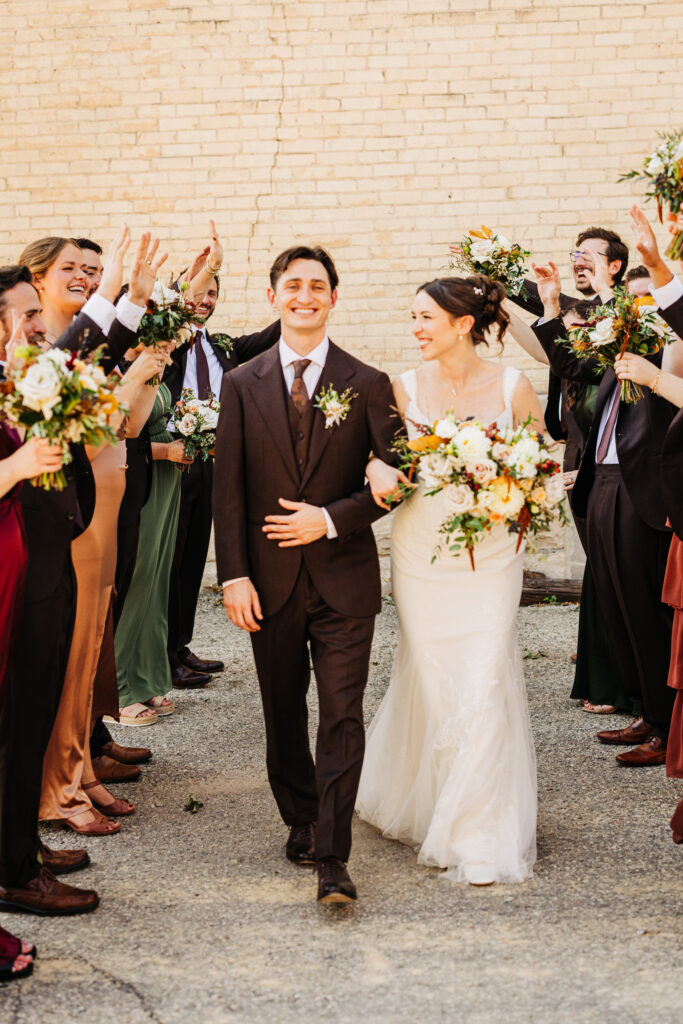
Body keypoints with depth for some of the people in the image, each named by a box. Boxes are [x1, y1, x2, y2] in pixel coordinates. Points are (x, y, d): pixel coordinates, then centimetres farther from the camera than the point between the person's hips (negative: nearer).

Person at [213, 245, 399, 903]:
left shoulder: (368, 386, 1)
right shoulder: (242, 385, 4)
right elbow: (228, 488, 1)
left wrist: (331, 519, -13)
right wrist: (234, 575, -7)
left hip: (344, 580, -2)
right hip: (271, 580, 2)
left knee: (341, 715, -6)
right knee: (283, 716, 13)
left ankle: (331, 858, -3)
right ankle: (301, 822, 32)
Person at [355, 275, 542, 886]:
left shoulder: (512, 386, -2)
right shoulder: (406, 387, 1)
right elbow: (376, 448, 7)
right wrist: (376, 467, -15)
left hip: (491, 557, -1)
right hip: (421, 554, 1)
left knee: (484, 686, -6)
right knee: (427, 684, 6)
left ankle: (479, 835, 7)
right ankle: (421, 806, 30)